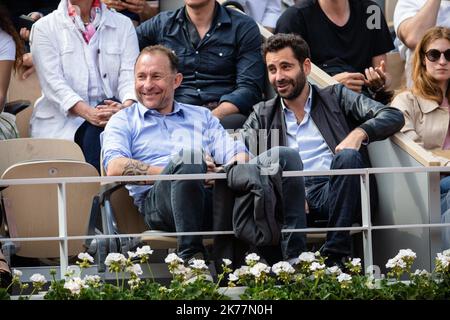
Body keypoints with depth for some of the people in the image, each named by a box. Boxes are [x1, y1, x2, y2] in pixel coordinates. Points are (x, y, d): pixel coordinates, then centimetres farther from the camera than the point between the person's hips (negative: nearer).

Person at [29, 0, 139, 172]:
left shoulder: (123, 24, 15)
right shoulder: (44, 27, 8)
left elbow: (130, 74, 2)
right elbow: (52, 81, -6)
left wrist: (127, 106, -23)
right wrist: (89, 113, -23)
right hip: (62, 119, -2)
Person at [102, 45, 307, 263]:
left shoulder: (202, 116, 32)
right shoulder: (123, 121, 21)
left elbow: (234, 152, 18)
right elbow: (115, 168, 0)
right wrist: (177, 171, -11)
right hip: (158, 197, -4)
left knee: (285, 157, -15)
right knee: (189, 157, -38)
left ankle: (293, 255, -27)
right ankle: (190, 255, -35)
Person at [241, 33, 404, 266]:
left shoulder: (336, 97, 21)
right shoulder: (263, 114, 25)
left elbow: (394, 117, 10)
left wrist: (359, 133, -12)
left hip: (335, 193, 0)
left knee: (347, 157, -33)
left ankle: (335, 256, -33)